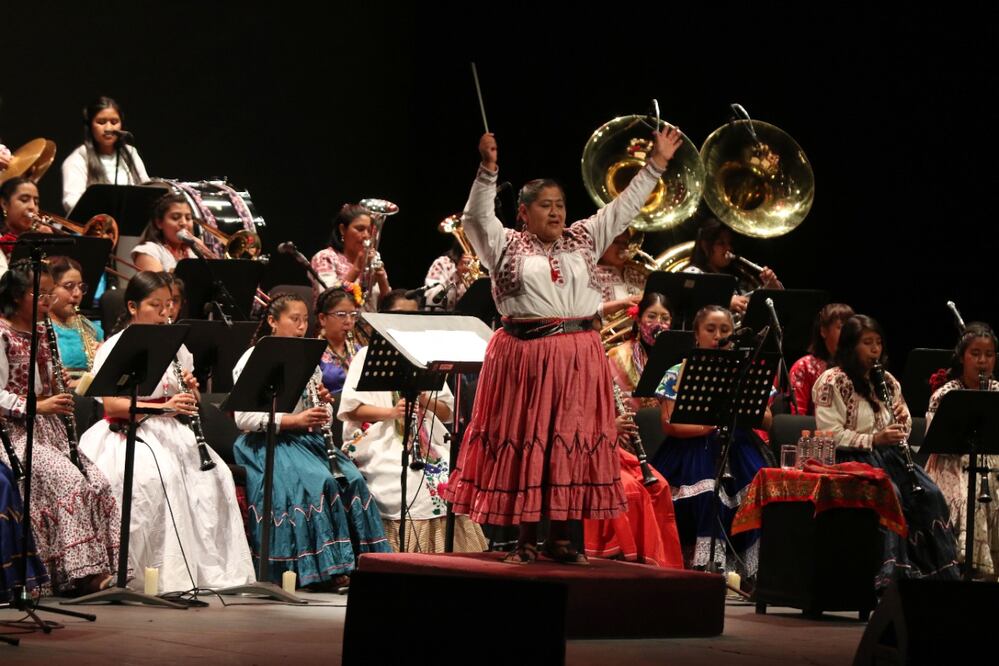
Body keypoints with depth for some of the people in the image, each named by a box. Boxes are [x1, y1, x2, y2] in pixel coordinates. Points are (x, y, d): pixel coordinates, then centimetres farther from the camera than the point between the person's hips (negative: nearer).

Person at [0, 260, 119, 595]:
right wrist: (37, 405, -22)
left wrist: (62, 390, 3)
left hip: (49, 429, 8)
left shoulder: (42, 335, 16)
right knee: (66, 479, -26)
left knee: (96, 481, -11)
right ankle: (75, 572, -24)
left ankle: (98, 568, -12)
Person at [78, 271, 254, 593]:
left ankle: (210, 566, -18)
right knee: (161, 475, -35)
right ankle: (168, 573, -29)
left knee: (216, 474, -21)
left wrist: (190, 394, -6)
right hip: (128, 432, -5)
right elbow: (110, 403, -15)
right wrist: (162, 407, -25)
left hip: (171, 432, 5)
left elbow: (187, 402, 19)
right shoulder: (115, 348, -4)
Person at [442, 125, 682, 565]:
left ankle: (560, 536, 10)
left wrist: (656, 164, 9)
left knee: (573, 442, 3)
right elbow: (477, 216, -11)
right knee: (524, 442, 0)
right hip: (524, 355, -3)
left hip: (579, 357, 3)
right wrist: (489, 169, -24)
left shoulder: (582, 240, 13)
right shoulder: (506, 245, 4)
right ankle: (526, 540, 5)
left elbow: (624, 208, 13)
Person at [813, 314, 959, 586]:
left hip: (887, 454, 6)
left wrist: (903, 418, -2)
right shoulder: (831, 381, -4)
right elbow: (830, 434, -13)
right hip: (851, 459, -6)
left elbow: (902, 431, 23)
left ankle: (939, 571, -18)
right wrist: (873, 439, -22)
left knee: (930, 495, -20)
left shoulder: (886, 381, 17)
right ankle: (890, 571, -34)